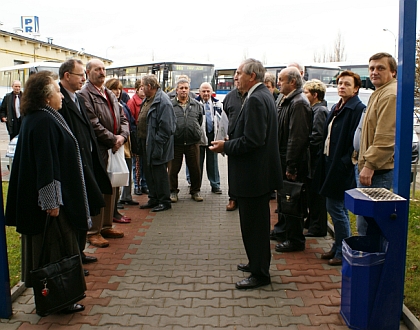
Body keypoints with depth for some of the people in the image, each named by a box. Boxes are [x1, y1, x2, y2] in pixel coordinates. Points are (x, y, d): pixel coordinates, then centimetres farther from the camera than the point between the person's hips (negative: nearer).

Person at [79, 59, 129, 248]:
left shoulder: (110, 94, 18)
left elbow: (122, 117, 16)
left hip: (114, 148, 8)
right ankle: (93, 232, 5)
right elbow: (93, 124, -17)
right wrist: (113, 139, -12)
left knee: (111, 189, 13)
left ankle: (106, 226, 25)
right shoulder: (85, 94, -9)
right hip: (97, 150, -8)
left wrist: (122, 136, -3)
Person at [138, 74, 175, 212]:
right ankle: (154, 199, 28)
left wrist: (157, 145, -23)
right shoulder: (148, 100, 14)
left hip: (156, 144, -10)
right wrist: (141, 140, 15)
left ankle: (164, 201, 11)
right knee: (149, 172, 16)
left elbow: (166, 127, -23)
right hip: (146, 143, 10)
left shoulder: (163, 101, -18)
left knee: (159, 173, -1)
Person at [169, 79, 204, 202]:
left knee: (195, 169, 8)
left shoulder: (196, 105, 10)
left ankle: (195, 191, 23)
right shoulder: (170, 105, 1)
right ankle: (173, 191, 20)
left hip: (192, 142, 2)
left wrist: (196, 133, 12)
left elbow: (200, 121, 16)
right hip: (175, 143, -2)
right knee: (173, 169, 6)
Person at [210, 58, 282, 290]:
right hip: (259, 172, 11)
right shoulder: (262, 95, 13)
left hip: (253, 174, -11)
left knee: (254, 225, 0)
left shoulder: (256, 99, -19)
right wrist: (229, 143, 9)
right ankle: (257, 263, 35)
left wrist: (225, 146, -14)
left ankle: (260, 274, 12)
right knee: (257, 223, 21)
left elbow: (252, 140, -26)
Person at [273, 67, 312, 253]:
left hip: (293, 162, -10)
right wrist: (284, 163, 14)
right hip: (283, 158, 10)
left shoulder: (299, 103, -18)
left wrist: (291, 166, -24)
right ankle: (282, 230, 36)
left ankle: (295, 240, 12)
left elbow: (297, 137, -24)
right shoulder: (286, 101, 13)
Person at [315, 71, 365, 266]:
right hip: (330, 165, 9)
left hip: (342, 168, -9)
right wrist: (325, 160, 11)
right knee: (335, 208, 16)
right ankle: (338, 248, 28)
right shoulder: (336, 108, 15)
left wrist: (345, 162, -20)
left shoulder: (358, 109, -13)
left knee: (336, 208, -3)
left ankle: (343, 252, 11)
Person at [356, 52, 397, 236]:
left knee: (367, 225, -6)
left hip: (379, 171, -11)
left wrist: (370, 165, -21)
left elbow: (386, 138, -23)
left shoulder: (390, 95, -15)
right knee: (365, 222, 17)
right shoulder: (379, 93, 20)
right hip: (371, 168, 11)